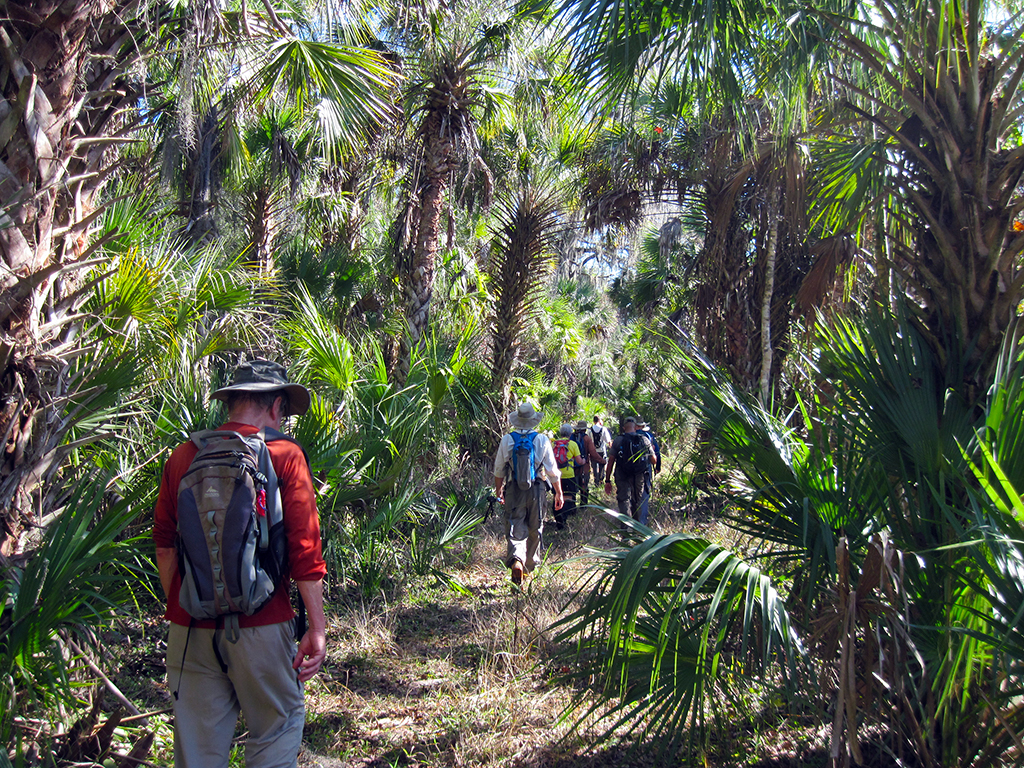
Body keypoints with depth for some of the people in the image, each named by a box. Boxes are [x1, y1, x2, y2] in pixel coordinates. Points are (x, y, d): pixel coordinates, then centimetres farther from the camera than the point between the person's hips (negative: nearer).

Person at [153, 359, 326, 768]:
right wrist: (317, 627, -5)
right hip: (260, 625, -3)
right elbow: (305, 550, -11)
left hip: (190, 627, 4)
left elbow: (164, 546, 8)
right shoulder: (284, 456, -8)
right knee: (278, 728, 15)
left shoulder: (184, 456, 2)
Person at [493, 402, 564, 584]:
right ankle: (531, 566, 30)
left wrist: (499, 490, 19)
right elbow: (553, 470, -2)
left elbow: (499, 470, 4)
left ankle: (516, 560, -26)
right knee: (534, 530, 16)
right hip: (536, 489, 1)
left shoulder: (507, 440, -3)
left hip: (514, 490, 0)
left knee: (515, 529, 0)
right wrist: (559, 493, 9)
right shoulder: (542, 440, -5)